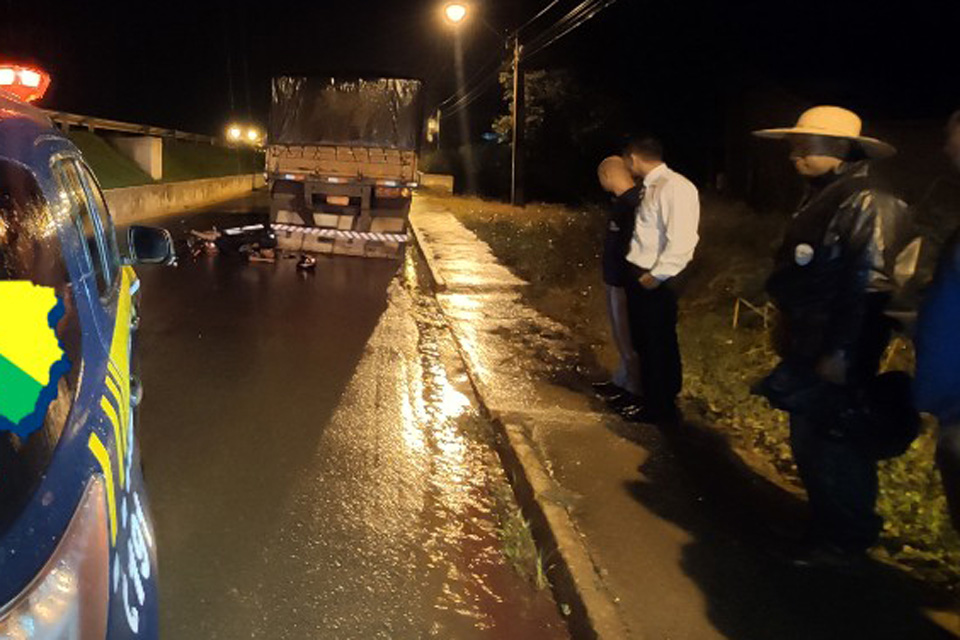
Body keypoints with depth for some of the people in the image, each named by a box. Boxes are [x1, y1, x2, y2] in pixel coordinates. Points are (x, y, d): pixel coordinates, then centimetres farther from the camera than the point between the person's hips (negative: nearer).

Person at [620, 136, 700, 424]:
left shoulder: (675, 187, -19)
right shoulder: (651, 187, 9)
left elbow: (682, 240, -25)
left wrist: (657, 275, -20)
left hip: (656, 281, -9)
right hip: (639, 276, 9)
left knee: (660, 345, 5)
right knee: (643, 341, 20)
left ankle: (661, 409, 22)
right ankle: (649, 398, 38)